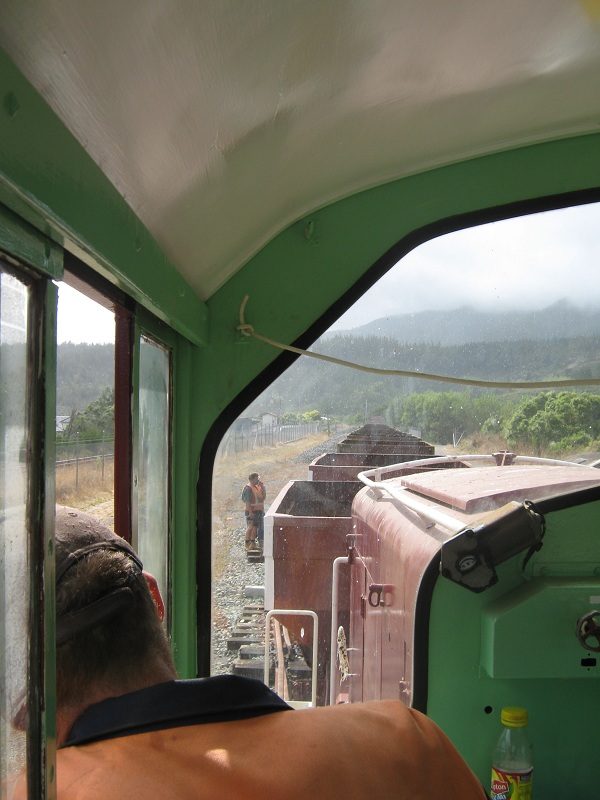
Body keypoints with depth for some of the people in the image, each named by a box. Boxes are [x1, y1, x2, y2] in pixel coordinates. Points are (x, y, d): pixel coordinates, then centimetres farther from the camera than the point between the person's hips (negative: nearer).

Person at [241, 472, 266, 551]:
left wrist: (263, 486, -1)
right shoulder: (248, 488, -15)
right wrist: (250, 512, -22)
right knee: (250, 527, -2)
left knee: (255, 527, 11)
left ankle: (253, 543, 20)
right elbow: (247, 501, -19)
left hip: (259, 510, 8)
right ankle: (248, 544, 6)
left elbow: (264, 496, 9)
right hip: (251, 511, -8)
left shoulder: (258, 487, 10)